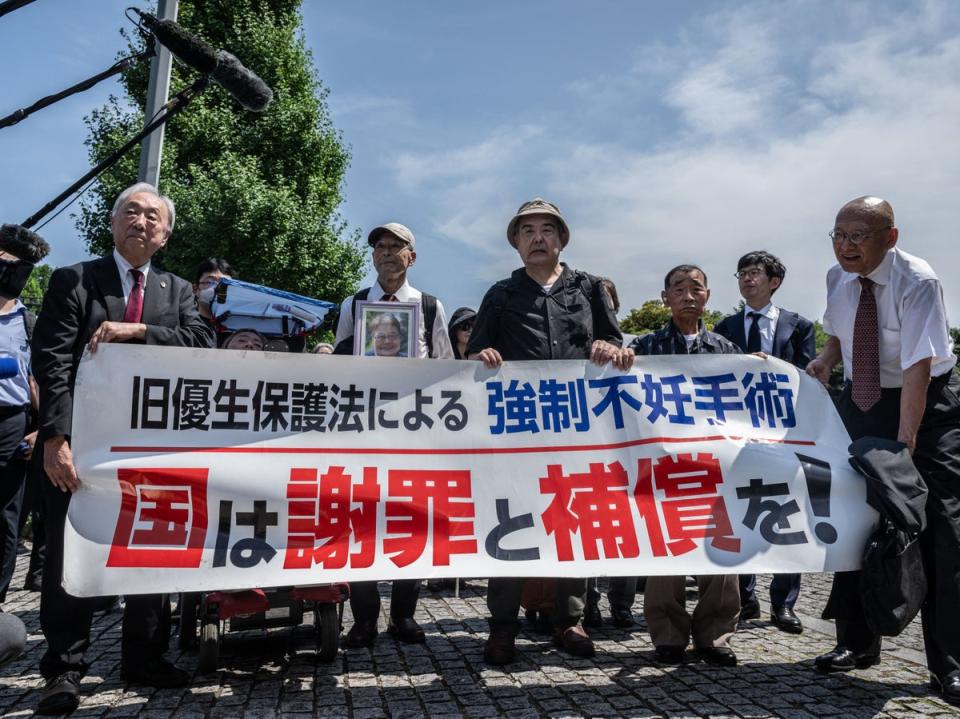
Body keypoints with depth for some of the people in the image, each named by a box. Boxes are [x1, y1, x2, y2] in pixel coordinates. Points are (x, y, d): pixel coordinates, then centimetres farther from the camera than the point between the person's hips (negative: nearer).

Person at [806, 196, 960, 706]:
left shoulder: (917, 282, -22)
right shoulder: (838, 278, -4)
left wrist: (904, 444, -33)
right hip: (861, 399, 6)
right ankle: (856, 642, 19)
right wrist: (826, 360, -7)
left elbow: (919, 368, -28)